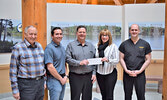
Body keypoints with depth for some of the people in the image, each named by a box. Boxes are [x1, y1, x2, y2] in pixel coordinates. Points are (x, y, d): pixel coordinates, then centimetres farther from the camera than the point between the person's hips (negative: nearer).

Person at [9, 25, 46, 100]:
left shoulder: (39, 46, 8)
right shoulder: (18, 48, -9)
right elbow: (13, 70, -8)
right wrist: (15, 90, -10)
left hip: (40, 82, 6)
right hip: (26, 84, -5)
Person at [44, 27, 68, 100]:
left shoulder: (62, 47, 12)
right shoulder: (49, 48, -14)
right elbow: (50, 67, -19)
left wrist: (66, 76, 4)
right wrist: (61, 79, -12)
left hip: (63, 79, 8)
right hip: (54, 79, -8)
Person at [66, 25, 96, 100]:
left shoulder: (91, 46, 12)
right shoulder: (71, 45, 1)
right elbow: (68, 59, -8)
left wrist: (94, 73, 3)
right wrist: (80, 63, -17)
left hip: (88, 76, 3)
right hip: (75, 76, -3)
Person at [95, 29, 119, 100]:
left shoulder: (113, 46, -3)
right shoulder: (98, 47, 9)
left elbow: (117, 60, -8)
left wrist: (108, 60, -24)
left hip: (110, 73, -4)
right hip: (100, 74, 4)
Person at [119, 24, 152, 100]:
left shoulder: (145, 44, 3)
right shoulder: (124, 44, 5)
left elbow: (148, 60, 2)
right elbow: (121, 59, 4)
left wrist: (139, 71, -8)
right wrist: (126, 70, -8)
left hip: (140, 74, -1)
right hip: (127, 74, 1)